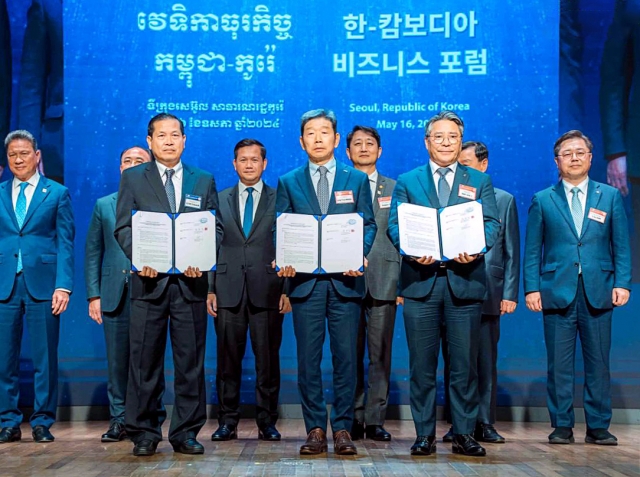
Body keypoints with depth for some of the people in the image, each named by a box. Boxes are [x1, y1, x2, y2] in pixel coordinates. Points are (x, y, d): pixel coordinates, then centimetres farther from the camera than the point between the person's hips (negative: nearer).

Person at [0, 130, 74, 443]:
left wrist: (63, 285, -8)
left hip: (42, 285, -2)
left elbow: (65, 242, 2)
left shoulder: (58, 193, 6)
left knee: (45, 359, 2)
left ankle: (42, 423, 12)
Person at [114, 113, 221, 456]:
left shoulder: (204, 181, 14)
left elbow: (216, 228, 8)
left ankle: (186, 432, 12)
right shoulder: (133, 178, 10)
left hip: (190, 281, 1)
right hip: (150, 280, -1)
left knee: (190, 361, 3)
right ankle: (143, 433, 11)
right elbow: (123, 227, 3)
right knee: (145, 360, 1)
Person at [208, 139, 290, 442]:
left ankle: (267, 422, 12)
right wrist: (209, 289, 2)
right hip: (228, 290, 1)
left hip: (267, 290, -1)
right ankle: (227, 422, 12)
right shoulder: (220, 200, 13)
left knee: (268, 359, 2)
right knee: (228, 359, 3)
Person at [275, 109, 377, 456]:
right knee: (308, 358, 2)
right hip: (305, 280, 0)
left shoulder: (357, 179, 11)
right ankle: (315, 430, 10)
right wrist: (285, 260, -12)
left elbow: (368, 225, 7)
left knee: (345, 356, 2)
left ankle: (342, 429, 10)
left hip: (345, 280, 0)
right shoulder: (288, 183, 11)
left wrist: (358, 254, -13)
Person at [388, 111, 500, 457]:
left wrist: (476, 248, -18)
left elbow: (491, 224, 3)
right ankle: (424, 435, 12)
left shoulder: (480, 181, 13)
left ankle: (464, 434, 14)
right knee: (422, 364, 3)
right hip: (420, 281, 0)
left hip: (464, 281, 0)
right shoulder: (407, 181, 13)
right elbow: (395, 225, 3)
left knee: (464, 364, 4)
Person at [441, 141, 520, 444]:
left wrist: (510, 293, -1)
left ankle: (484, 424, 13)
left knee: (486, 362, 4)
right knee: (453, 362, 4)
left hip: (487, 293, 0)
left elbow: (512, 252, 7)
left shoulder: (504, 200, 9)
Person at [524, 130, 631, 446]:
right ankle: (561, 426, 12)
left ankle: (598, 427, 14)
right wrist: (532, 288, -4)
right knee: (559, 364, 2)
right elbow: (532, 251, 6)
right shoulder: (542, 201, 8)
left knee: (598, 362, 4)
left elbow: (621, 246, 8)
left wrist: (622, 283, -2)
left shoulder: (610, 196, 11)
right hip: (558, 292, 0)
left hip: (598, 292, 1)